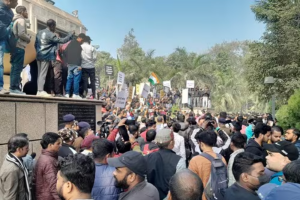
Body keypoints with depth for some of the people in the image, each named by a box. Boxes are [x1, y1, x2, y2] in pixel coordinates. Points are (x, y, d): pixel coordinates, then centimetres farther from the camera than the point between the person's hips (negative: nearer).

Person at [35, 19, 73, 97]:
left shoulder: (39, 32, 12)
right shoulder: (51, 35, -11)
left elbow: (35, 44, 16)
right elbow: (62, 40, -10)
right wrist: (71, 34, -1)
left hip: (39, 56, 7)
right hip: (46, 57, -7)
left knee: (39, 74, 8)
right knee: (43, 74, -8)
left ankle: (39, 90, 9)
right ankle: (41, 91, -10)